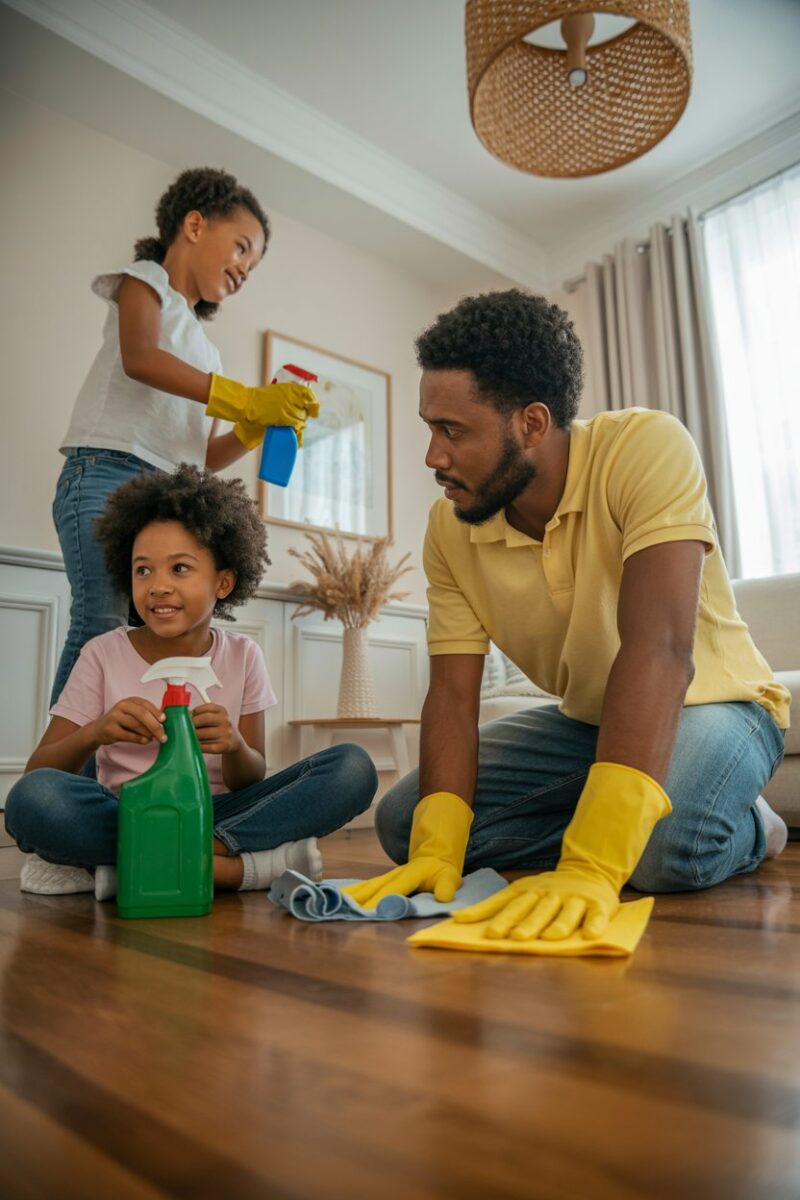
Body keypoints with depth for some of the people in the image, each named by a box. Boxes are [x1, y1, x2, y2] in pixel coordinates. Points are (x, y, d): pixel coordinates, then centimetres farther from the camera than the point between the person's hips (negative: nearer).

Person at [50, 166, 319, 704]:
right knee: (104, 621, -20)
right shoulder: (144, 279, 12)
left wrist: (253, 429, 3)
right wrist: (243, 398, -16)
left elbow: (204, 457, 22)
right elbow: (139, 359, -12)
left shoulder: (206, 350, 29)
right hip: (108, 473, -6)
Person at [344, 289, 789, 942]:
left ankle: (740, 828, -1)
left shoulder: (647, 448, -27)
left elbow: (658, 648, -38)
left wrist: (591, 867, -46)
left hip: (708, 702, -5)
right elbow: (453, 693, -14)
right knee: (402, 821, -8)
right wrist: (436, 853, -29)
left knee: (664, 843, -38)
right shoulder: (449, 528, -12)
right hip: (584, 720, 6)